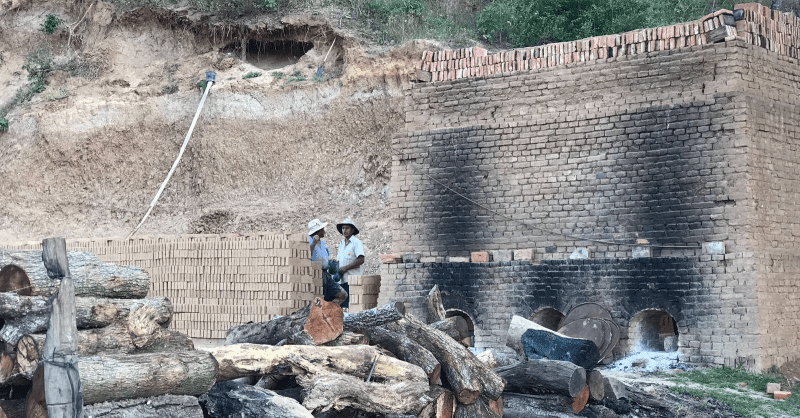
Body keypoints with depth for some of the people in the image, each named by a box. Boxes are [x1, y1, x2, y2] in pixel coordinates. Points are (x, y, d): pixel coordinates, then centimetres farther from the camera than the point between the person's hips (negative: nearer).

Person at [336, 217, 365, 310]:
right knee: (342, 306, 5)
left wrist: (345, 268, -15)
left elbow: (361, 260, -14)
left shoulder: (356, 243, -4)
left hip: (353, 279, -8)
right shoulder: (341, 243, 20)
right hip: (341, 280, 8)